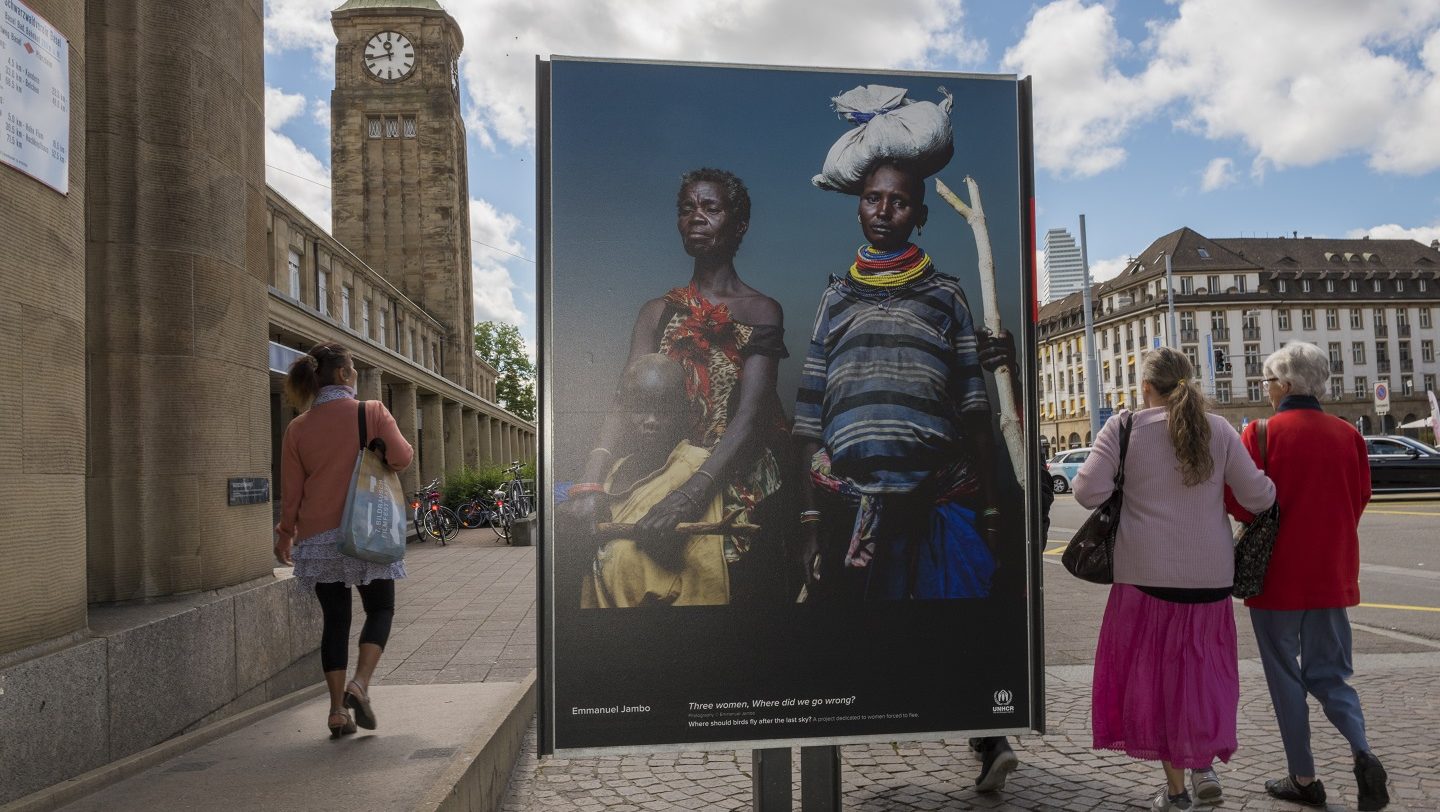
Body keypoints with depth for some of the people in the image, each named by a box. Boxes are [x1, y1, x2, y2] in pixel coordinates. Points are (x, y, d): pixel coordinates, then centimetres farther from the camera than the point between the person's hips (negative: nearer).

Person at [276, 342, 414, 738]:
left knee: (335, 620, 10)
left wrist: (286, 535, 18)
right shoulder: (372, 412, -5)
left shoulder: (298, 428, 5)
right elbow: (402, 457, -10)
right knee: (380, 610, 10)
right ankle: (360, 684, -11)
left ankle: (338, 710, 9)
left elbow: (291, 490, 6)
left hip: (318, 537, 3)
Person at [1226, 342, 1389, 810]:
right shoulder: (1347, 435, 1)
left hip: (1277, 575, -4)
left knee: (1285, 676, 9)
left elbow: (1243, 506, -15)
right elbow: (1359, 501, 7)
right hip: (1332, 574, 4)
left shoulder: (1262, 434, -13)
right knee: (1328, 673, 16)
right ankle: (1363, 753, -7)